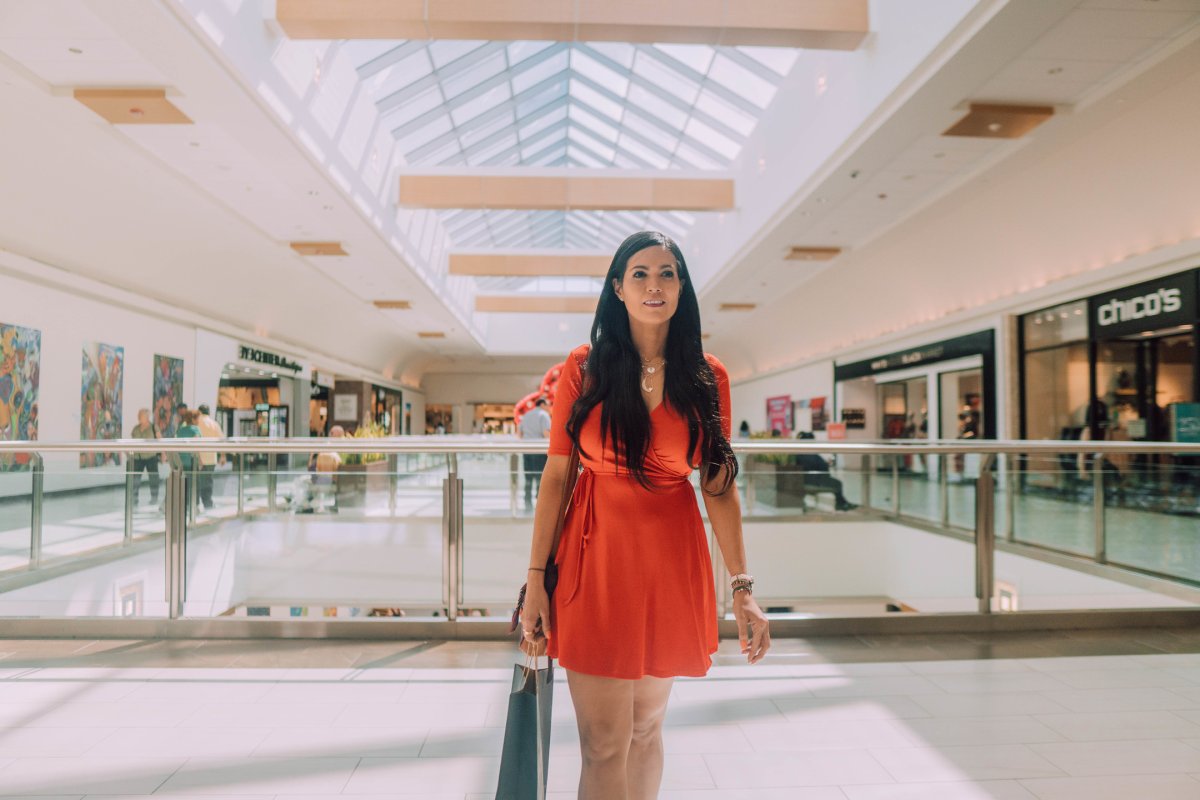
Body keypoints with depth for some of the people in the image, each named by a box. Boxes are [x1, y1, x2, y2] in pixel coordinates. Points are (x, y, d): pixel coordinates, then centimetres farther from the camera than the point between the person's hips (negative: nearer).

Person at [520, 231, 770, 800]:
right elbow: (555, 475, -1)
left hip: (672, 563, 2)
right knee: (605, 744, 0)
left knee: (646, 727, 17)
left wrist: (743, 589, -4)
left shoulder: (707, 378, 2)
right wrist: (536, 579, -5)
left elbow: (718, 487, 1)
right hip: (596, 560, -1)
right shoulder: (584, 368, -1)